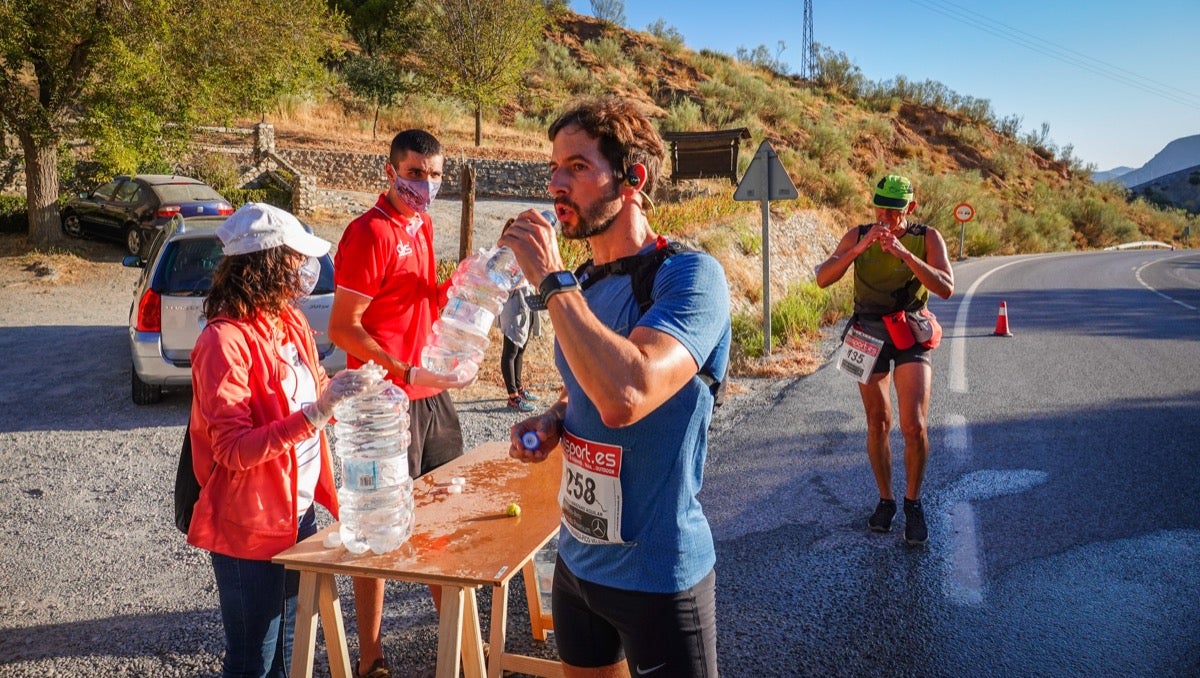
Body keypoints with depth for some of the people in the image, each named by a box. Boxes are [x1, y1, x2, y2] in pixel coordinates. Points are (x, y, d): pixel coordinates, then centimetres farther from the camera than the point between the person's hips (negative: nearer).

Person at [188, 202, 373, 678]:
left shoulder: (290, 322, 5)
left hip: (299, 510, 8)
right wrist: (315, 413, -32)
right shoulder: (225, 340, -20)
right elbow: (233, 450, -24)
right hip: (250, 527, -8)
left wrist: (347, 392, -1)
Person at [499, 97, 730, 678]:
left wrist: (551, 280, -27)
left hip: (657, 576, -7)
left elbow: (626, 395, -37)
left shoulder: (690, 277, -20)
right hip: (577, 559, 7)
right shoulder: (580, 283, 4)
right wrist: (551, 421, -2)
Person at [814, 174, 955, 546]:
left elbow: (946, 288, -19)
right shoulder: (857, 235, -2)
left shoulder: (928, 238, -6)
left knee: (914, 427, -11)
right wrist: (859, 248, -27)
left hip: (911, 336, -2)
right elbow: (823, 278, -13)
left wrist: (904, 253, -29)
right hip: (869, 336, 2)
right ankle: (885, 500, 26)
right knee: (878, 424, 10)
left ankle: (913, 503, 9)